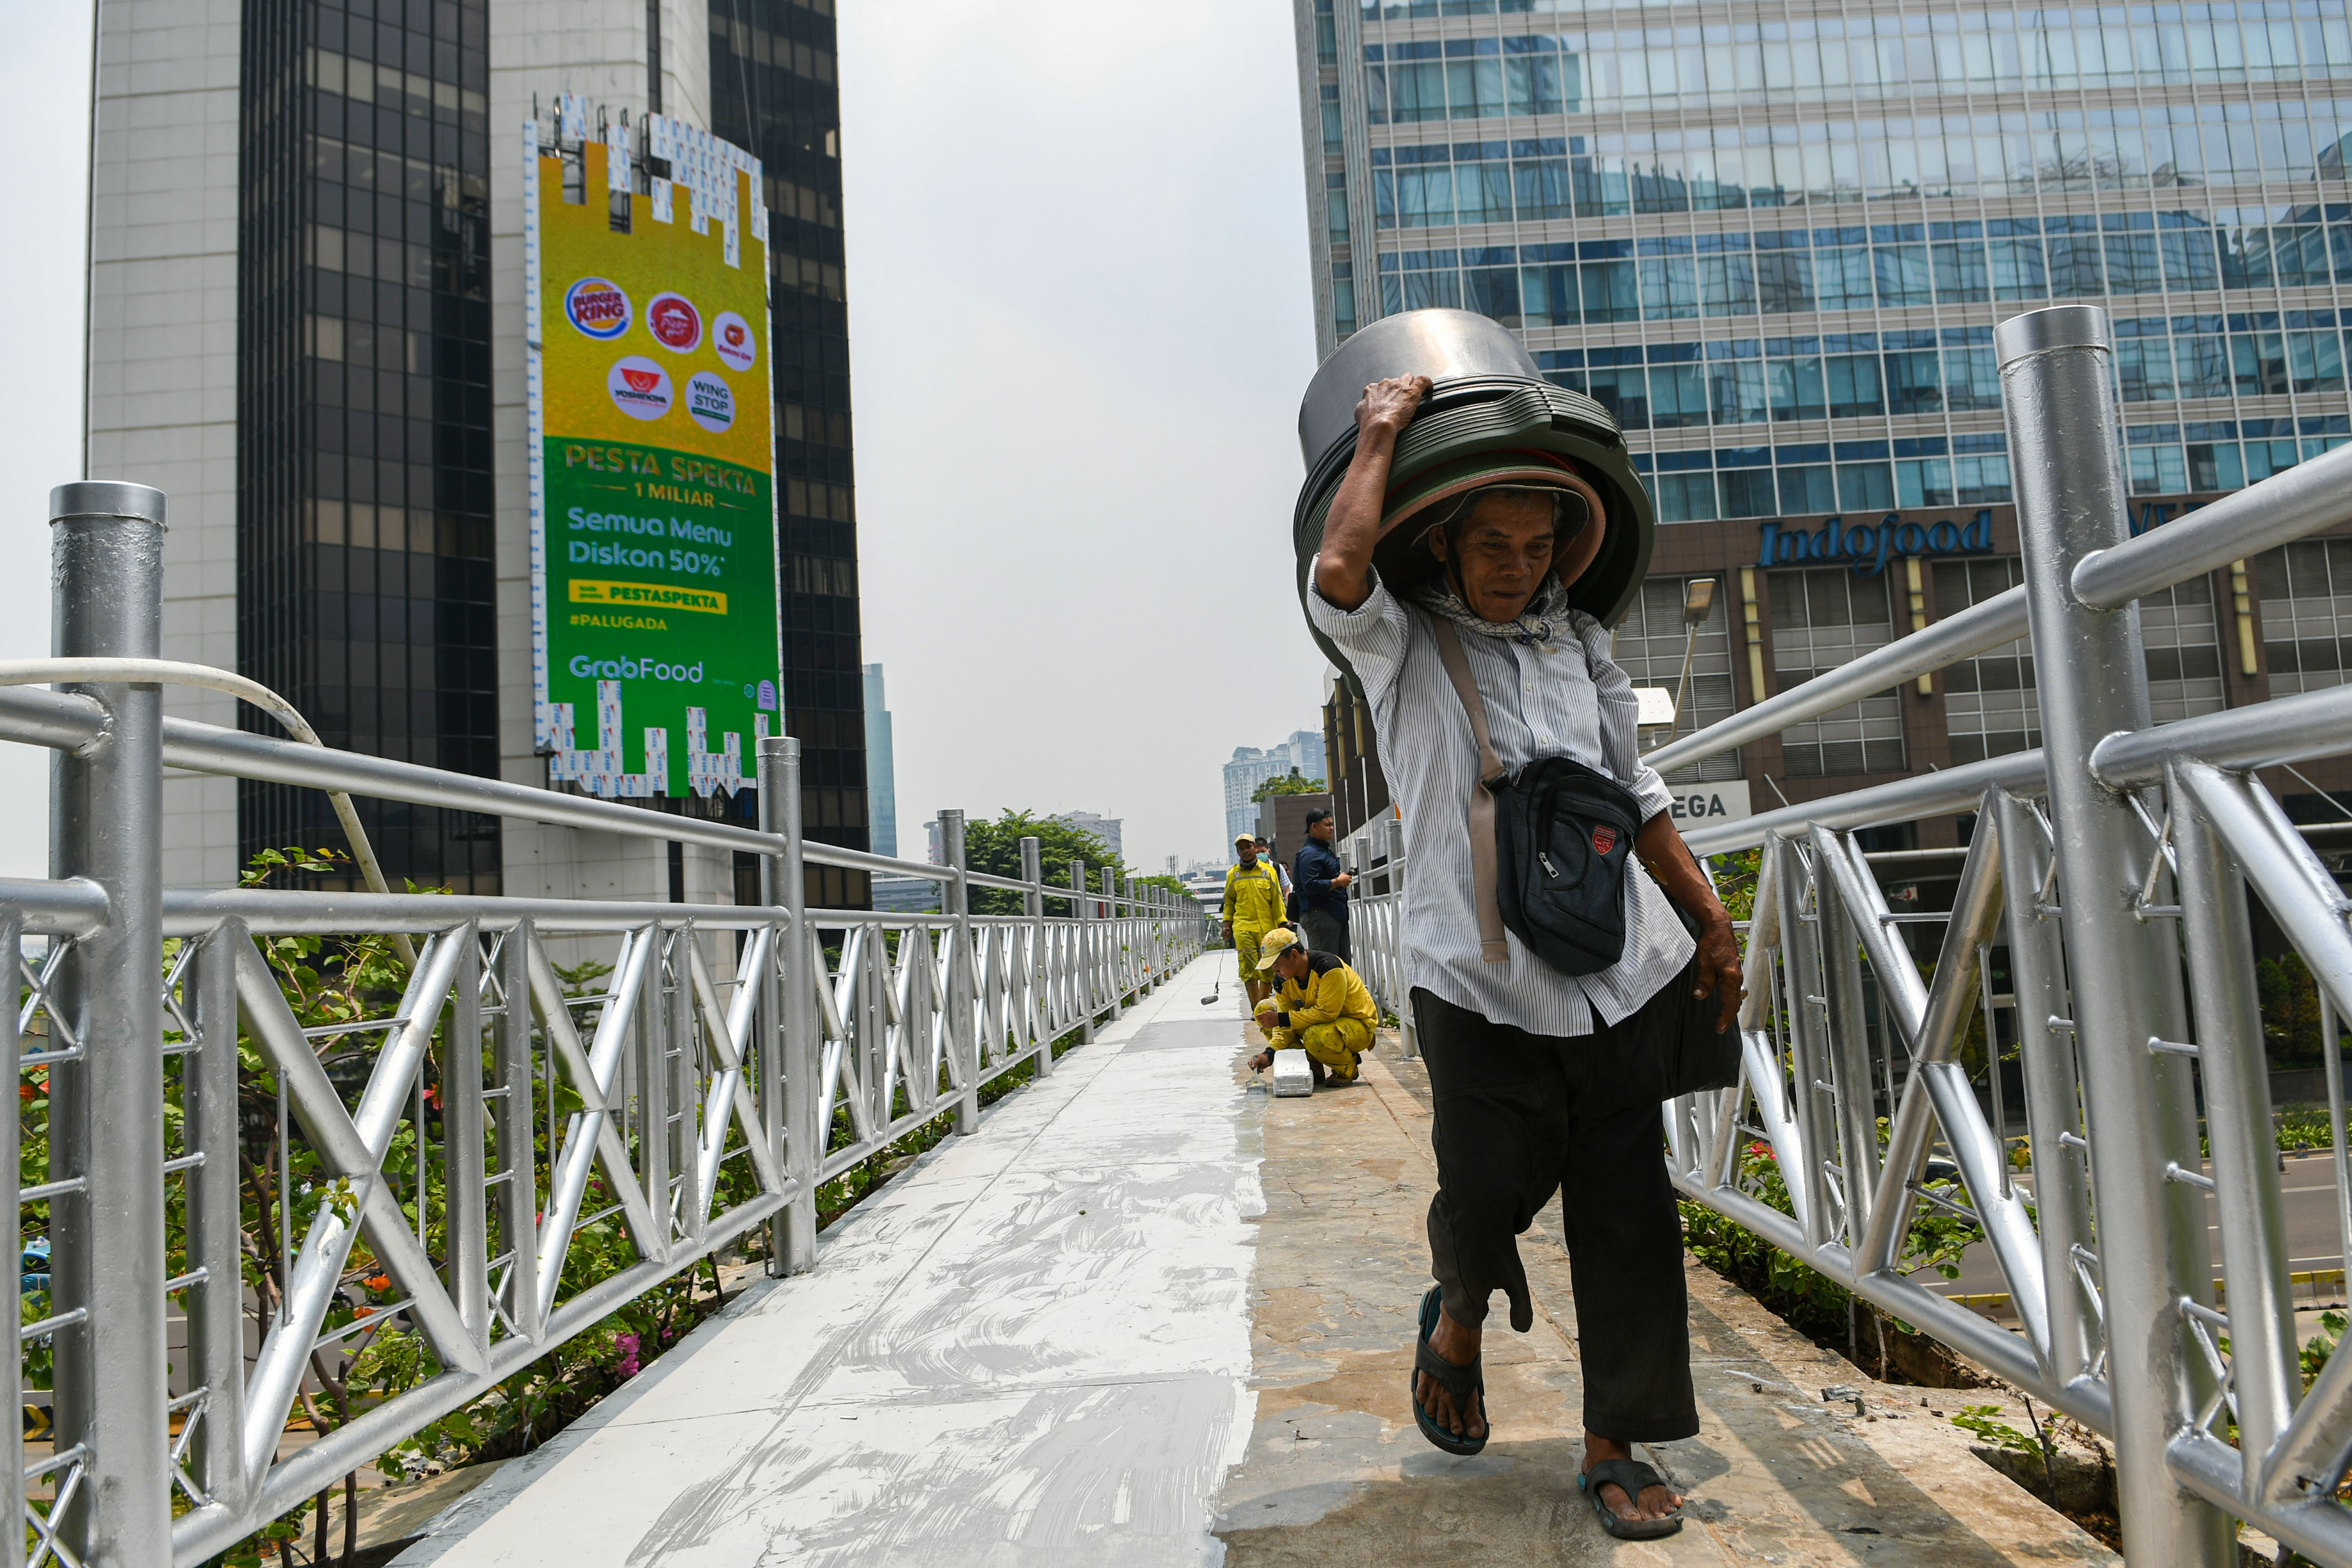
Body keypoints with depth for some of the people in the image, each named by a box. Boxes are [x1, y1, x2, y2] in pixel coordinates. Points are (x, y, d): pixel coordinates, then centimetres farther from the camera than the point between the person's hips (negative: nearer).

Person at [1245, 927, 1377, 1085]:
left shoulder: (1329, 967, -29)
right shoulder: (1283, 979, -7)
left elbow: (1326, 1013, -32)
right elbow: (1285, 1024, -6)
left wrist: (1281, 1019, -30)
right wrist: (1270, 1053, -23)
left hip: (1358, 1026, -8)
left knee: (1314, 1037, -40)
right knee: (1264, 1008, -2)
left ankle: (1348, 1069, -5)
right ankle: (1311, 1068, 2)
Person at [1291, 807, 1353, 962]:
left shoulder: (1326, 850, 20)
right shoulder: (1309, 854, -14)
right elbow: (1310, 886, -25)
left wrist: (1343, 878, 15)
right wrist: (1338, 882, -16)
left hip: (1337, 913, 11)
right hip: (1319, 915, -11)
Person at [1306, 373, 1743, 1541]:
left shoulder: (1580, 648, 15)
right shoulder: (1401, 645, 3)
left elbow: (1638, 801, 21)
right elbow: (1340, 568, -20)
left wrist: (1713, 926, 19)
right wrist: (1381, 435, -6)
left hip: (1620, 972, 4)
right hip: (1481, 980, -4)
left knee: (1626, 1216, 6)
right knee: (1486, 1197, -1)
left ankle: (1614, 1449, 22)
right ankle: (1458, 1323, 35)